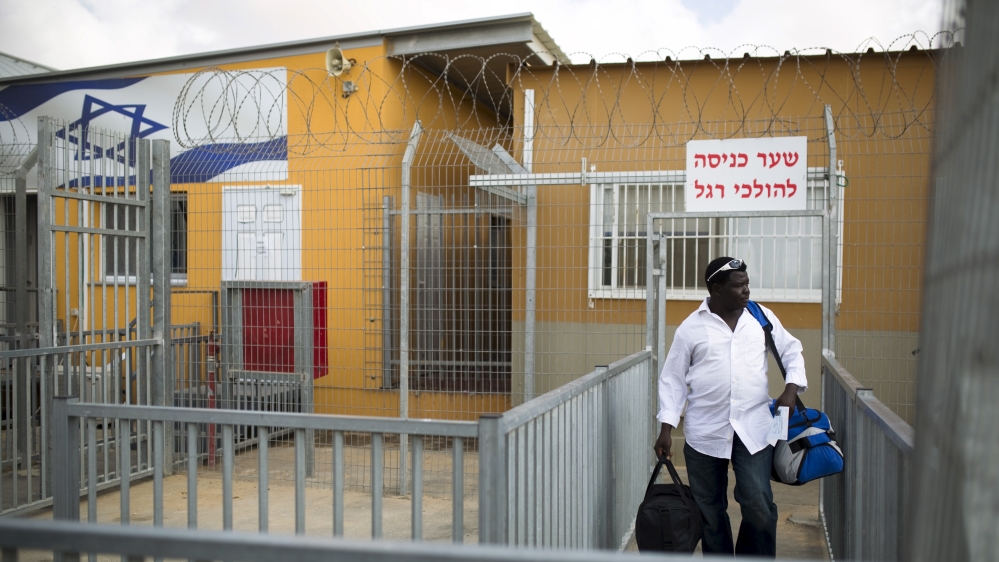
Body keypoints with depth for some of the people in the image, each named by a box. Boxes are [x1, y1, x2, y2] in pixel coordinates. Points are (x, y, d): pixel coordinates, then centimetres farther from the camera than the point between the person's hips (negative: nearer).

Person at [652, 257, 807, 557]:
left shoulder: (762, 317, 6)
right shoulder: (691, 328, -1)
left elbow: (792, 351, 18)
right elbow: (672, 380, 2)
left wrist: (792, 387, 1)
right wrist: (666, 427, -5)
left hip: (754, 429, 1)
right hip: (705, 432, -1)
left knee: (759, 506, -4)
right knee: (710, 510, 9)